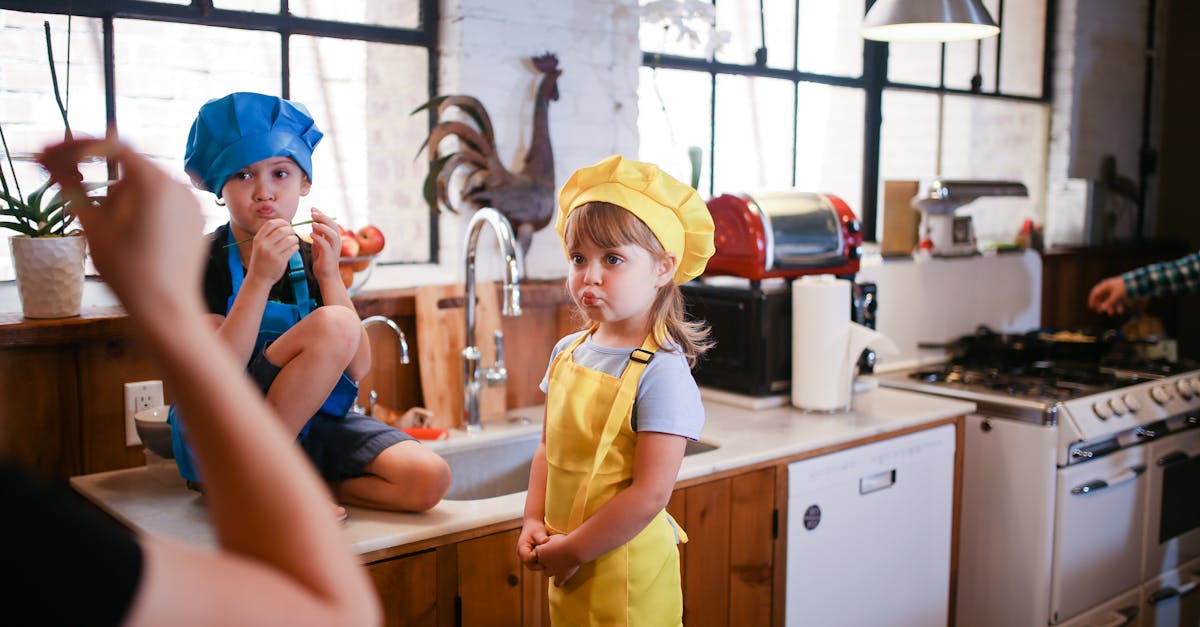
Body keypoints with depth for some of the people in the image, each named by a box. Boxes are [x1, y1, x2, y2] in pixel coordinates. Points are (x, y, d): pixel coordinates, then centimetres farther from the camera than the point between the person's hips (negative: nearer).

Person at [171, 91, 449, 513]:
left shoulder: (311, 260, 5)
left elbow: (358, 369, -5)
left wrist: (329, 276, -15)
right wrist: (259, 278, -27)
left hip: (306, 425, 5)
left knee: (429, 479, -18)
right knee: (334, 325, -27)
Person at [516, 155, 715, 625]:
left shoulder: (662, 372, -20)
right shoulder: (568, 352, 3)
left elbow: (650, 494, -21)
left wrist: (573, 550, -15)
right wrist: (533, 523, 0)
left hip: (626, 569, -6)